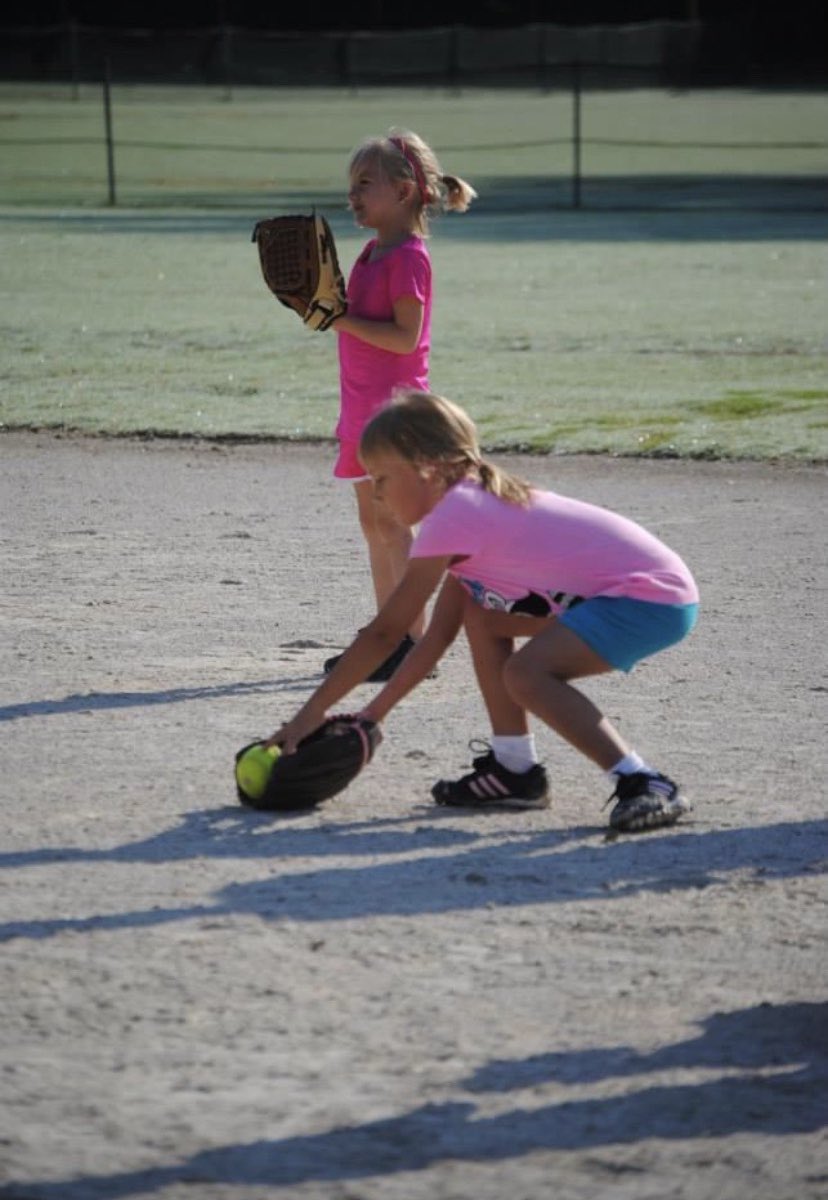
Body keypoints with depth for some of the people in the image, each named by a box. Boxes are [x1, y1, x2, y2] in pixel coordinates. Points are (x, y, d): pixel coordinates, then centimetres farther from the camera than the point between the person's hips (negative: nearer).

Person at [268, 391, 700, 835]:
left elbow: (384, 632, -12)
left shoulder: (452, 518, -14)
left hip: (655, 597, -10)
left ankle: (643, 784, -23)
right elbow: (439, 635, 19)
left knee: (526, 674, -26)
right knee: (480, 614, 13)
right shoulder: (477, 502, 15)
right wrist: (375, 711, 17)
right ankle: (514, 770, 16)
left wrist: (313, 712, -6)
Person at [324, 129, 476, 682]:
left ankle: (414, 639, -5)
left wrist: (341, 319, -22)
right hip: (366, 405, 10)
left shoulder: (408, 257, -15)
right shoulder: (375, 251, 14)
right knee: (374, 522, 11)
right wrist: (329, 311, 7)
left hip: (393, 404, -10)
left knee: (390, 522, -8)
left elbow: (404, 336, -21)